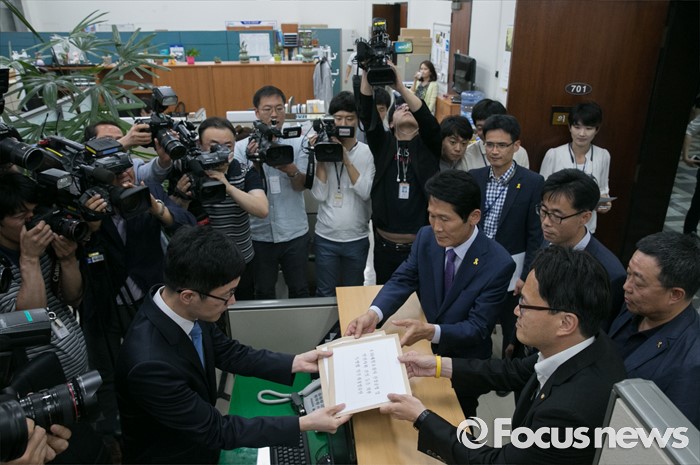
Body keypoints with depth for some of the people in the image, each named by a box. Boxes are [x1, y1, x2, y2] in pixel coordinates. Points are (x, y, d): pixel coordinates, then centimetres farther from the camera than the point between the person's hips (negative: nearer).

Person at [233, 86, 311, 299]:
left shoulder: (298, 142, -2)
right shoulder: (242, 147, -4)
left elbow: (300, 186, -9)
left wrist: (292, 170, -31)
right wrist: (255, 162, -26)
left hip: (294, 232, 0)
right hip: (259, 233, 0)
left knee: (299, 289, 15)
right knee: (264, 292, 16)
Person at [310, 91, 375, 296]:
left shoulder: (367, 153, -5)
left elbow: (365, 192, -15)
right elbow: (319, 195, -10)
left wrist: (346, 160, -20)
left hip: (357, 238, 0)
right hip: (326, 237, 0)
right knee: (325, 295, 12)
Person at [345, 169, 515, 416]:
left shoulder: (498, 264, -26)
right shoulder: (426, 237, -12)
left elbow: (477, 328, -24)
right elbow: (401, 280, -10)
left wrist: (431, 331, -41)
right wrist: (373, 313, -30)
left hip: (463, 364, -3)